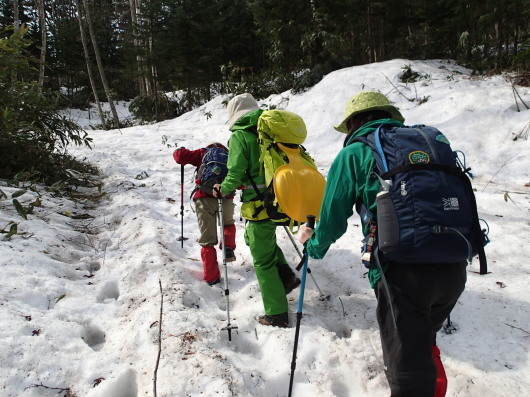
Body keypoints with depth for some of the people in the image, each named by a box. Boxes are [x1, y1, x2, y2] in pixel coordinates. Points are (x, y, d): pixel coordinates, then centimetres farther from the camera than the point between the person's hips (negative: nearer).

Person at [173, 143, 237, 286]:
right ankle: (228, 247, 8)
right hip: (226, 198, 1)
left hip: (204, 197, -1)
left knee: (207, 239, 6)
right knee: (228, 224, 32)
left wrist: (181, 151, 30)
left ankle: (211, 276, 6)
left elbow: (180, 156, 8)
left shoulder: (202, 153, 21)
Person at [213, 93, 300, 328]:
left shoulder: (240, 136, -9)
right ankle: (285, 276, 22)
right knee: (253, 237, 30)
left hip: (260, 205, -7)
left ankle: (277, 314, 14)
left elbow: (236, 174, -15)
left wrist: (223, 189, 5)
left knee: (263, 262, 5)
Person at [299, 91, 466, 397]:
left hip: (403, 271, -6)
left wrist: (315, 245, 27)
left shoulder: (354, 154, 4)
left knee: (408, 370, 7)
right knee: (423, 341, 29)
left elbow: (333, 218, 6)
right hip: (455, 268, 6)